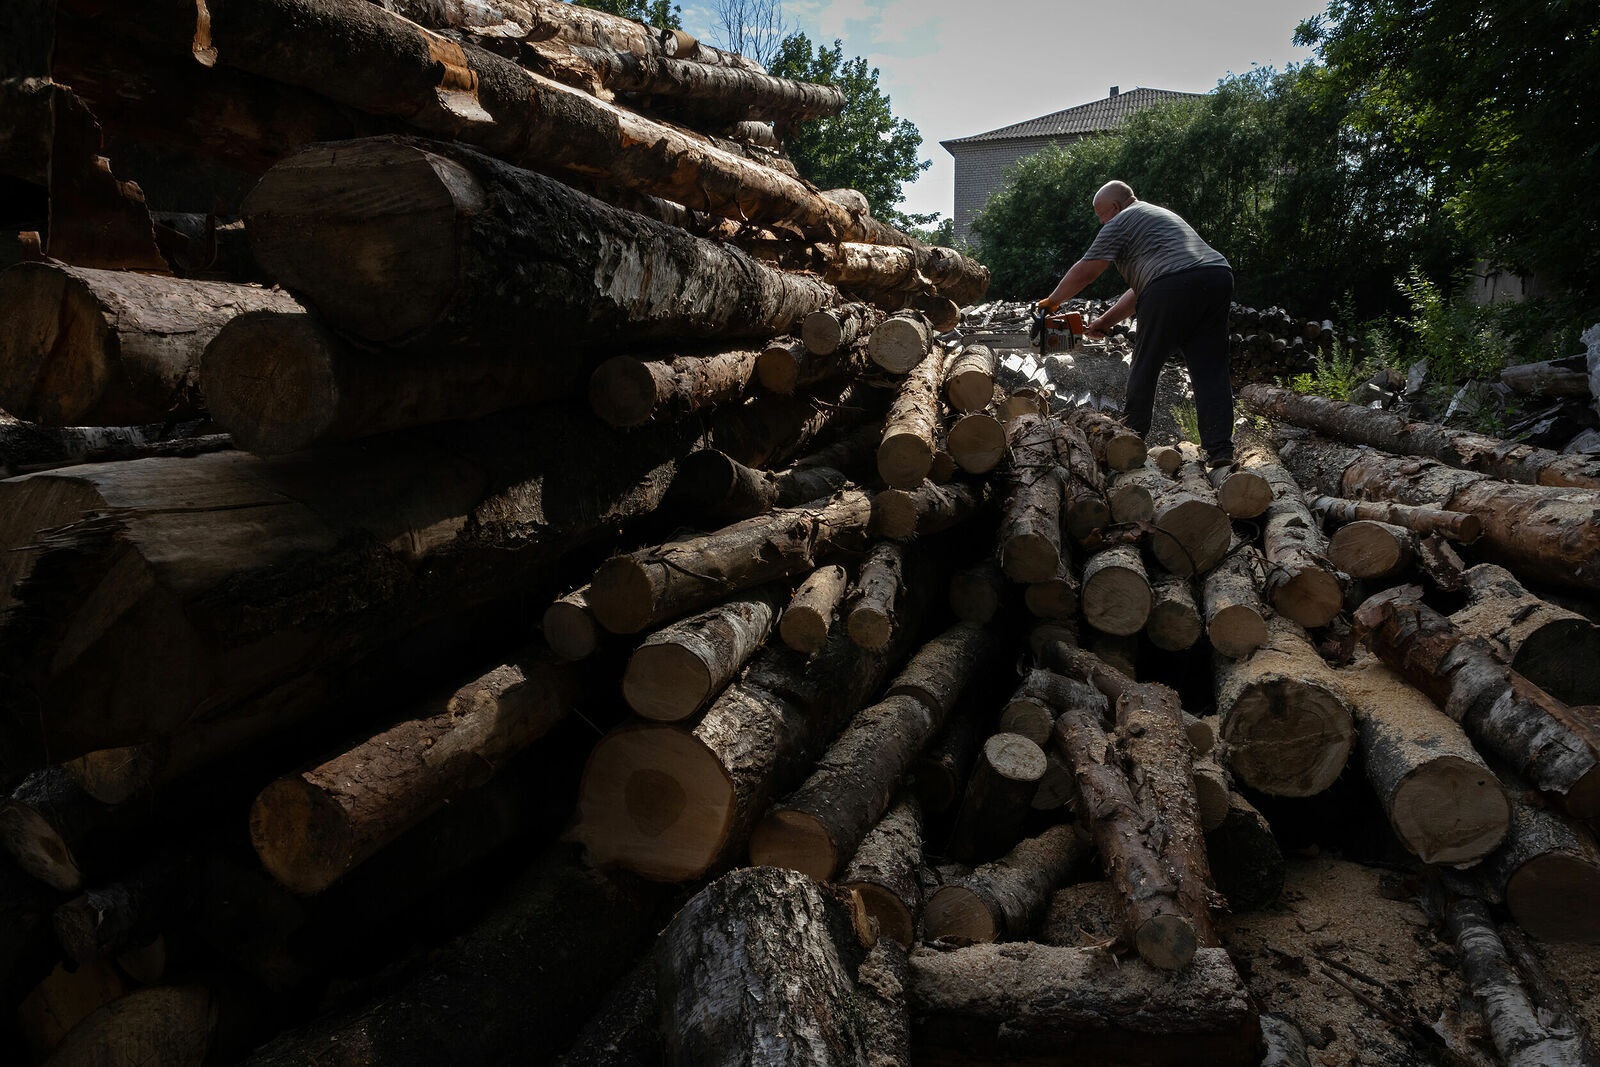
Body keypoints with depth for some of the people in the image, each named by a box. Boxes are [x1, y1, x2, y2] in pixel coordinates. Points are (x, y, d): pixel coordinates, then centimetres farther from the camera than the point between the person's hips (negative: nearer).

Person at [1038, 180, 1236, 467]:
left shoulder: (1121, 222, 10)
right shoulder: (1163, 216, 36)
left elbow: (1084, 273, 7)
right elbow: (1140, 287, 33)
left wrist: (1052, 301, 21)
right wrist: (1106, 321, 31)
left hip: (1173, 288, -8)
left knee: (1146, 365, 7)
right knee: (1211, 370, 6)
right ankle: (1220, 450, 1)